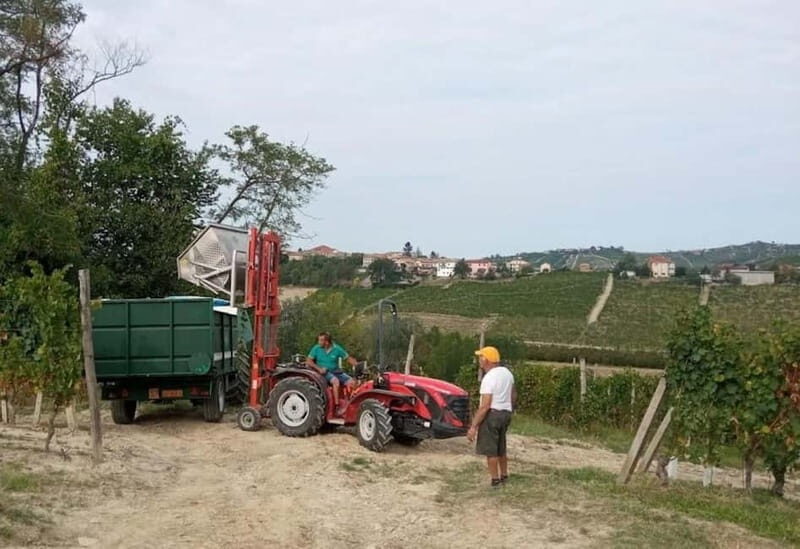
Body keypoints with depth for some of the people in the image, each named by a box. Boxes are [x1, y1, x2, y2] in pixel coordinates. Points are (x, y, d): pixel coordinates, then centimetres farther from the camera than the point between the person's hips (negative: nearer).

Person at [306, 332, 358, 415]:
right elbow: (308, 361, -1)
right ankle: (337, 407, -36)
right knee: (336, 381, -33)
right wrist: (319, 368, -15)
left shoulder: (336, 349, -1)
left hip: (336, 371, 3)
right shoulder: (316, 348, -1)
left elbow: (348, 358, 2)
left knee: (351, 382, -18)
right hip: (324, 372, -3)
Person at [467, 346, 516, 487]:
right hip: (505, 413, 9)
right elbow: (513, 395, 19)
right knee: (501, 448, 21)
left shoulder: (489, 378, -19)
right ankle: (504, 477, 31)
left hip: (492, 414, -9)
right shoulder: (507, 372, 8)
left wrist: (473, 426, -22)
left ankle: (495, 481, 2)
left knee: (490, 450, -1)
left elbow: (485, 406, -23)